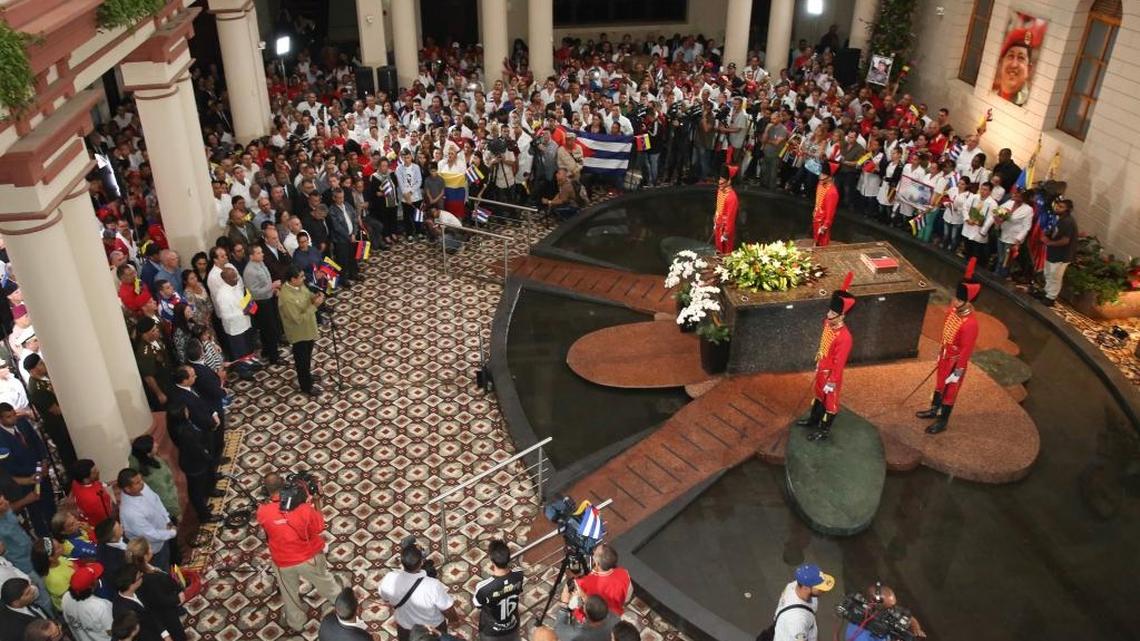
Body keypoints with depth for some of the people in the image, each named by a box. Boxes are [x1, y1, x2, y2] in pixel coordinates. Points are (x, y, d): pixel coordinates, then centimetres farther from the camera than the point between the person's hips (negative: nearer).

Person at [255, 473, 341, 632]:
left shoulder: (262, 512, -25)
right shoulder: (304, 508, -27)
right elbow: (319, 528, -11)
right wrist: (317, 503, -2)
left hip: (283, 562, 0)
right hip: (309, 558, 0)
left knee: (290, 594, 28)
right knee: (325, 583, 28)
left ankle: (296, 623, 49)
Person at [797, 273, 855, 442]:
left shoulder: (844, 337, -33)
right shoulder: (828, 324, -8)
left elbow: (839, 363, -26)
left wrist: (831, 382, -19)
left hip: (831, 373, -8)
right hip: (821, 369, 8)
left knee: (830, 402, 13)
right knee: (819, 395, 27)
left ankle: (824, 431, 31)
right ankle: (813, 420, 49)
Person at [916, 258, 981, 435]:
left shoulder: (970, 323, -34)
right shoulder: (953, 309, -9)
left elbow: (966, 350, -25)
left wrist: (957, 373, -18)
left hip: (955, 361, -8)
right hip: (945, 356, 8)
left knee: (950, 391, 12)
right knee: (939, 384, 27)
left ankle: (942, 421, 31)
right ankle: (934, 409, 49)